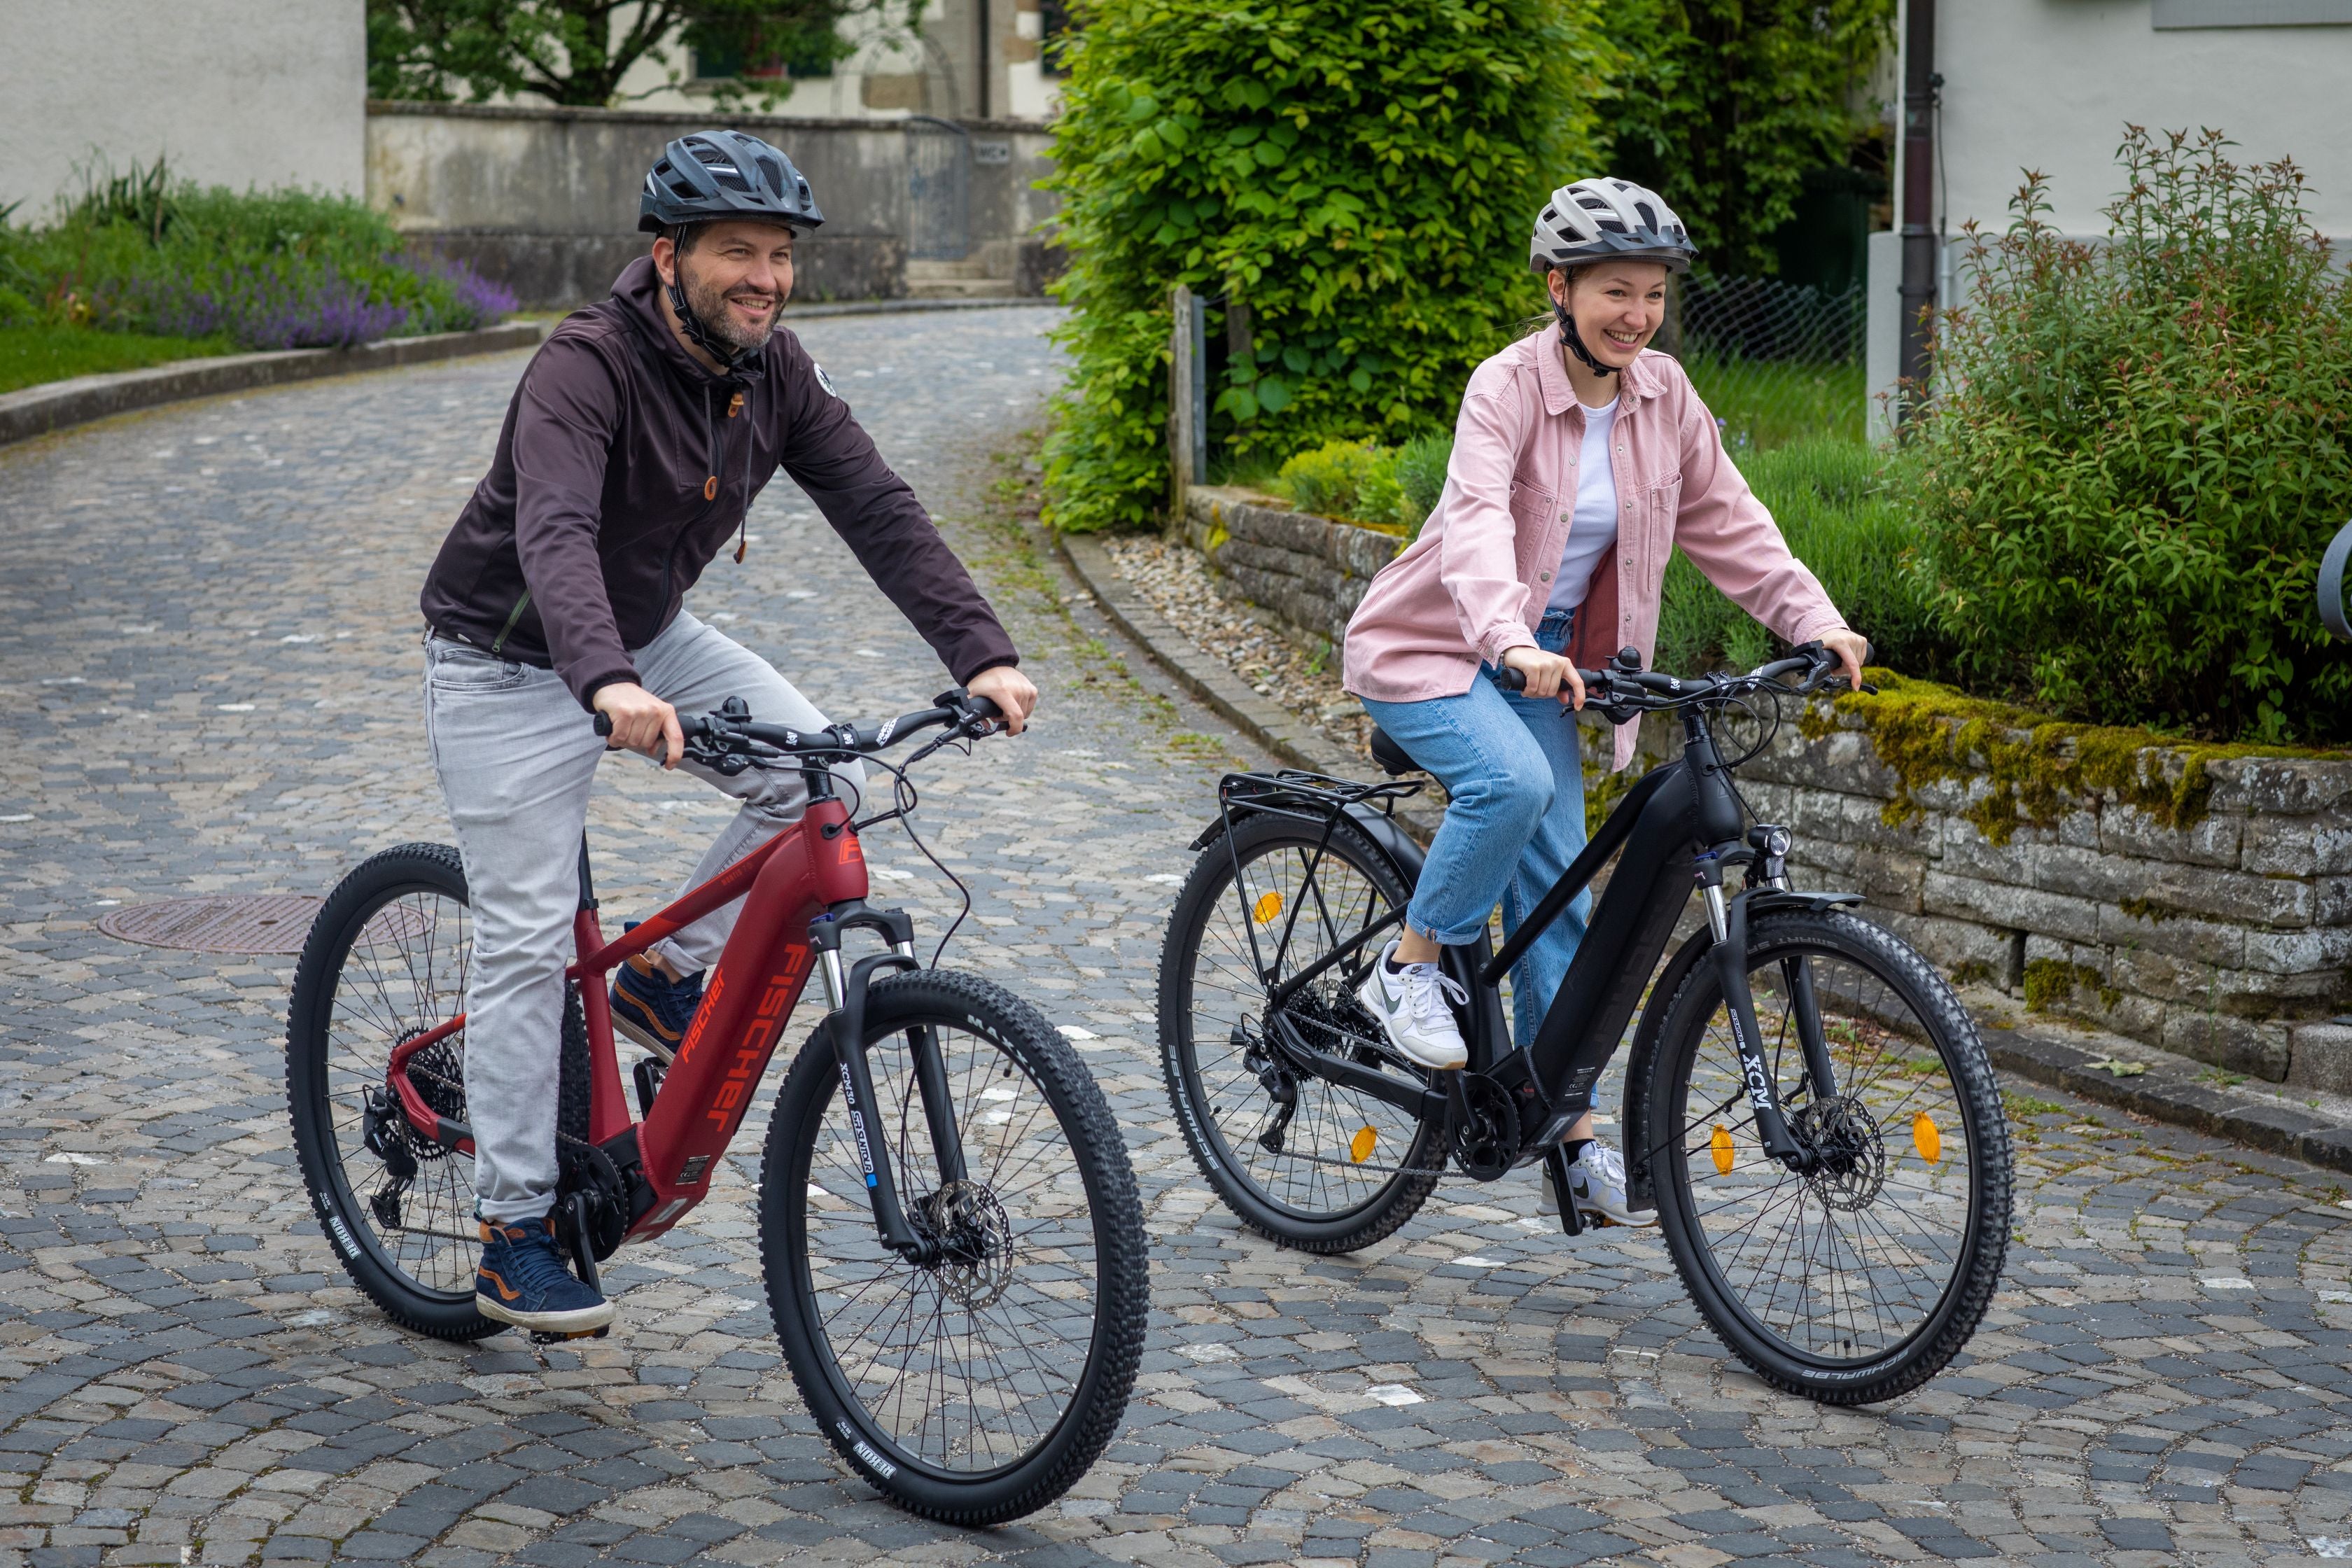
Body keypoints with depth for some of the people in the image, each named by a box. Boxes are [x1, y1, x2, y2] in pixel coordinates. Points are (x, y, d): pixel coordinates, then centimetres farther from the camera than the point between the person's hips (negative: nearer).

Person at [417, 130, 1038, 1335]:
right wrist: (608, 686, -63)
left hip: (648, 639, 7)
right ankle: (514, 1236, 2)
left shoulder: (774, 374, -8)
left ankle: (668, 979, 6)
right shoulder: (586, 369, -29)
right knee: (526, 940, -7)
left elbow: (878, 510, -15)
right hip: (513, 663, -6)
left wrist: (983, 654, -28)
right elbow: (555, 536, -45)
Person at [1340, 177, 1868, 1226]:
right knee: (1514, 783, -34)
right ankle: (1410, 968, -11)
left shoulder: (1664, 396, -3)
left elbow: (1728, 524, 2)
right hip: (1432, 649, -6)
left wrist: (1818, 623, -11)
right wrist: (1512, 641, -53)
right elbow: (1478, 522, -36)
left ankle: (1571, 1137, 7)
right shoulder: (1508, 387, -21)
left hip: (1545, 660, 6)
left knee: (1557, 891, 2)